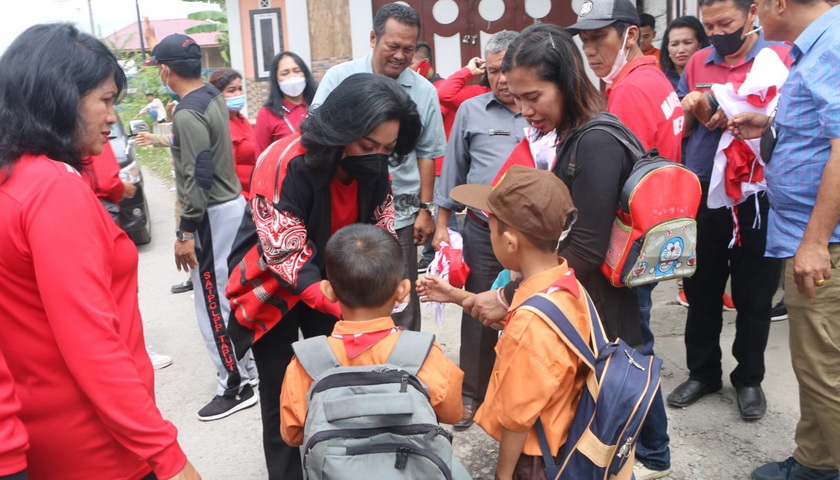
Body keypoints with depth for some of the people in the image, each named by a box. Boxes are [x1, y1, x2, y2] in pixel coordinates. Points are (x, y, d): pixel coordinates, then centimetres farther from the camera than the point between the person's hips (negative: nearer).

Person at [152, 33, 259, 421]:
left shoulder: (187, 114, -20)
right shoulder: (214, 97, 7)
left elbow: (198, 178, -22)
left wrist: (185, 232, -18)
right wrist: (168, 139, 28)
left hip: (213, 214, -9)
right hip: (231, 203, 9)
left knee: (214, 303, 0)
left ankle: (235, 386, 9)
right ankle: (248, 366, 30)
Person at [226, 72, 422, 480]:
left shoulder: (373, 168, -14)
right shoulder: (285, 165, -32)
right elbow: (290, 261, -33)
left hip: (332, 279, 5)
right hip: (272, 287, -4)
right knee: (283, 393, 2)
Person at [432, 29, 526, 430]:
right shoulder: (471, 111, 4)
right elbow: (453, 171, 7)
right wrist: (442, 224, 5)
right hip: (483, 232, 0)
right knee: (479, 315, 9)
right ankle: (472, 395, 25)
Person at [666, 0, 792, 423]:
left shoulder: (781, 58, -5)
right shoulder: (697, 63, 7)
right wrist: (689, 110, -8)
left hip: (754, 197, -3)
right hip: (700, 195, 4)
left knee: (753, 297, 8)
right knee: (700, 291, 13)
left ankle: (749, 379, 26)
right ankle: (702, 372, 29)